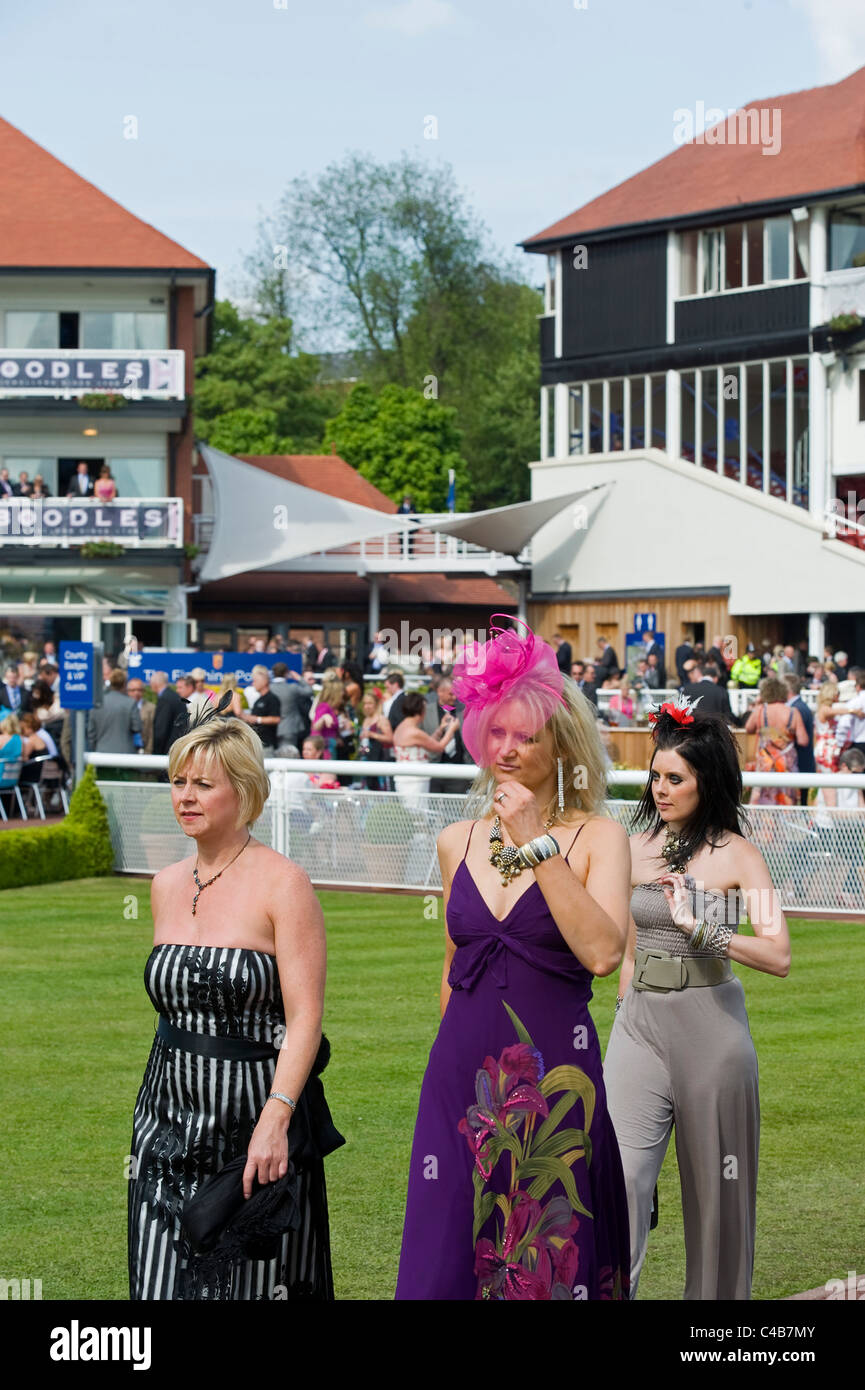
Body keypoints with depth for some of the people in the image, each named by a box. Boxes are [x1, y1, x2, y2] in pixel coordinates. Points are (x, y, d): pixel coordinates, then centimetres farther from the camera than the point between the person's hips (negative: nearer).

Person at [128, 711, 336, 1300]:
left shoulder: (283, 884, -10)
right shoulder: (167, 886, 10)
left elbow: (305, 1018, -15)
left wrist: (275, 1120, -25)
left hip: (254, 1117, -5)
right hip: (171, 1119, 5)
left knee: (253, 1281, 1)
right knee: (169, 1279, 2)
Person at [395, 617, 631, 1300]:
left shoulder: (597, 837, -3)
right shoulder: (458, 841, 10)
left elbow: (602, 952, -19)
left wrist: (538, 844, -18)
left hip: (556, 1080, -4)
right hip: (462, 1076, 4)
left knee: (554, 1262, 2)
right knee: (447, 1257, 3)